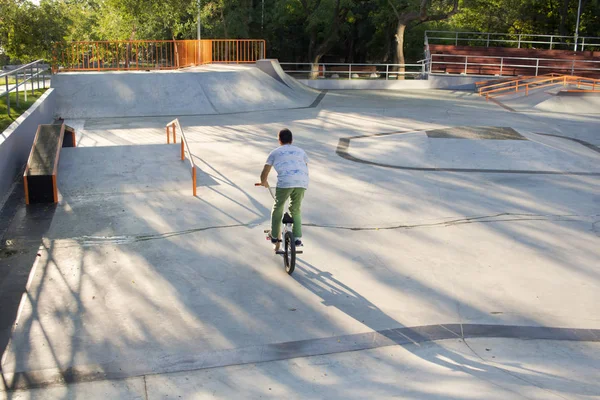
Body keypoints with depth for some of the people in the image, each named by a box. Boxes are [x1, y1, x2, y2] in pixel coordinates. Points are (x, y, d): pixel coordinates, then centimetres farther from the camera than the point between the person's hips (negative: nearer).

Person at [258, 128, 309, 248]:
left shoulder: (275, 152, 21)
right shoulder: (300, 151, 29)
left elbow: (264, 174, 21)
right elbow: (306, 170, 36)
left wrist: (264, 182, 42)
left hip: (284, 181, -2)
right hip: (302, 182, 3)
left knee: (277, 209, 20)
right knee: (296, 211, 21)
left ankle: (274, 237, 27)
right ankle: (298, 238, 14)